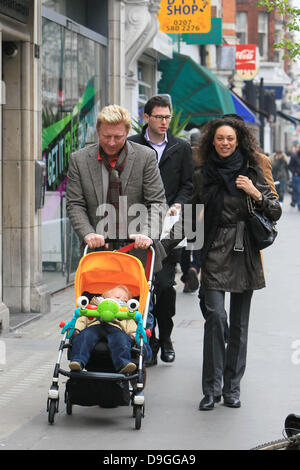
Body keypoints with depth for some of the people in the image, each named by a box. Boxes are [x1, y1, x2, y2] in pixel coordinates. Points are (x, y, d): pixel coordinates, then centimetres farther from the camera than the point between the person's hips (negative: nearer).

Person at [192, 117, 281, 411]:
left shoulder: (251, 172, 5)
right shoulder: (205, 176, 8)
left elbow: (276, 212, 5)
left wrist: (255, 194, -12)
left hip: (245, 254, 0)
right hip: (215, 254, 0)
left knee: (239, 322, 4)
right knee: (215, 316, -14)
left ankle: (232, 387, 14)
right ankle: (211, 388, -7)